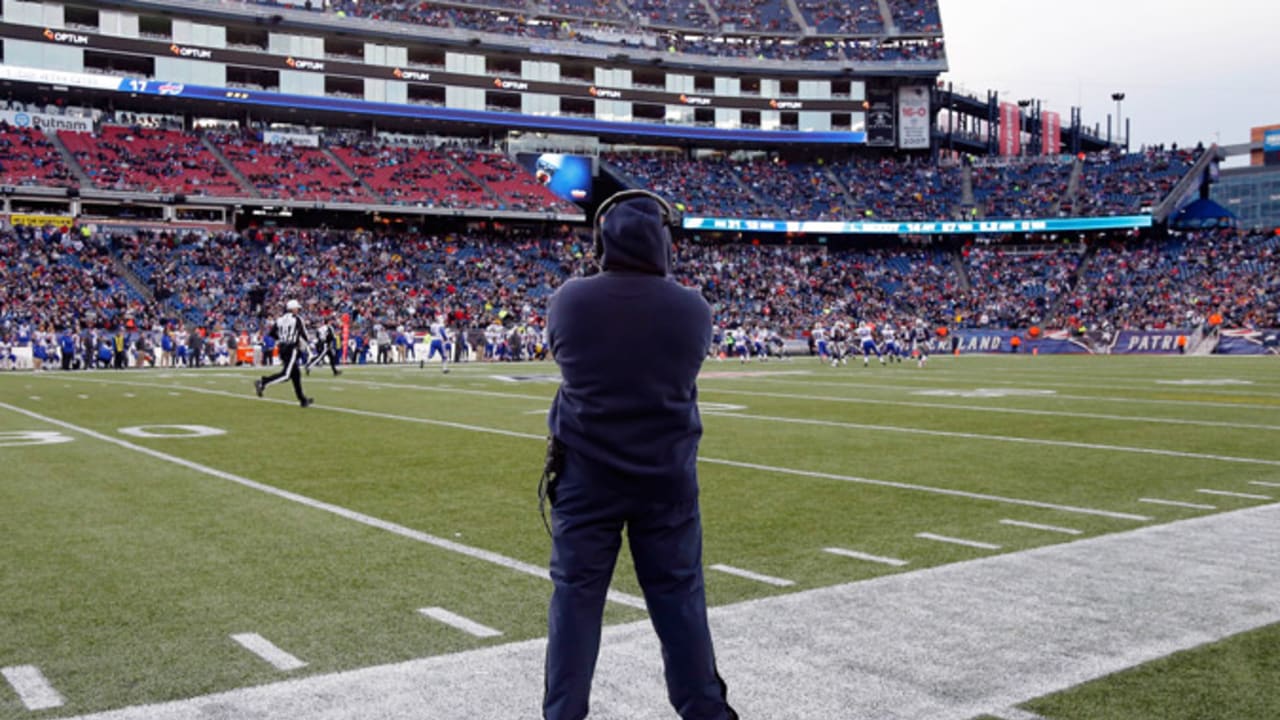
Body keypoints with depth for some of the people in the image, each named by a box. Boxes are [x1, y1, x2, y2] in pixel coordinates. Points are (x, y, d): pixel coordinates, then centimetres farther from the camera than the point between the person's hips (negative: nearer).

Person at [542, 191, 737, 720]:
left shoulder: (569, 300, -7)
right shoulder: (693, 309, -6)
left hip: (586, 473, 0)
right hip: (667, 475, 1)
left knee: (576, 597, 8)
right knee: (679, 598, 10)